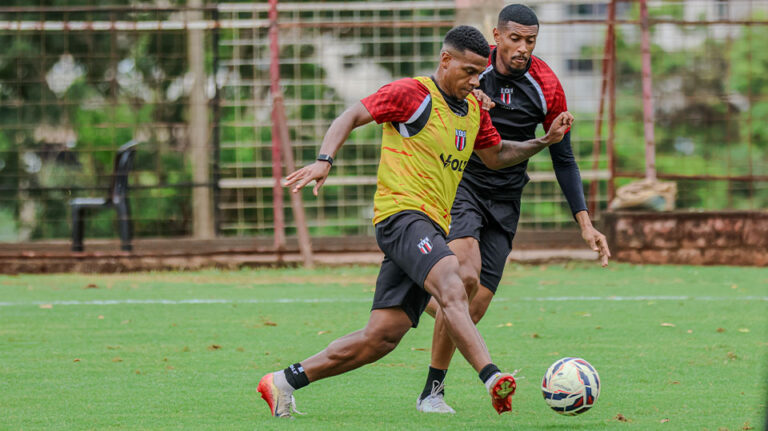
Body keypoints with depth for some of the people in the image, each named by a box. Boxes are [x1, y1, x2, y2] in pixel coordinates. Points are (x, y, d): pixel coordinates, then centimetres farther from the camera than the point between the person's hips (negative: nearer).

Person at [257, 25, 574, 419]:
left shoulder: (473, 110, 19)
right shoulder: (412, 94, -4)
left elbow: (495, 156, 33)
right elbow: (351, 116, -3)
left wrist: (544, 141, 20)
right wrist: (324, 160, -17)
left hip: (432, 227, 8)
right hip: (402, 213, -8)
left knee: (381, 337, 0)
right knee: (452, 289, -32)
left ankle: (285, 381, 9)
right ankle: (492, 379, -49)